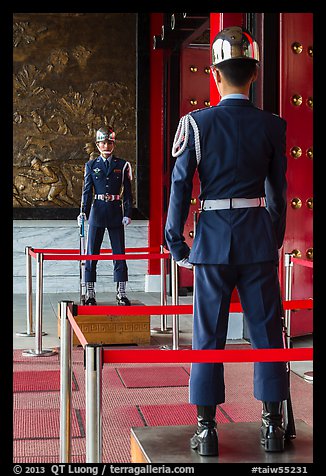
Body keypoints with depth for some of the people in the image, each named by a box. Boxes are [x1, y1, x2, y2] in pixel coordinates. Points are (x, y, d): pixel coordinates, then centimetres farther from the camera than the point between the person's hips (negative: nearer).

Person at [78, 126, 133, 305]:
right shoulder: (91, 165, 8)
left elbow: (127, 192, 5)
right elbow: (87, 190, 6)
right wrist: (83, 212, -7)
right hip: (97, 212, 0)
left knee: (119, 254, 1)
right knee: (91, 254, 1)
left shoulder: (122, 165, 6)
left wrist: (128, 214, -5)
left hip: (116, 213, 0)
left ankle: (121, 294, 9)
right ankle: (90, 294, 7)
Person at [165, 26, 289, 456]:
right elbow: (278, 190, 7)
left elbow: (181, 185, -6)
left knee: (209, 334, 7)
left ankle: (207, 428, 11)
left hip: (213, 239, -1)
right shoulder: (272, 126, 0)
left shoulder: (197, 123, -6)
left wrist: (176, 242, 3)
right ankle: (272, 426, 17)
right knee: (266, 330, 10)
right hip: (260, 240, 1)